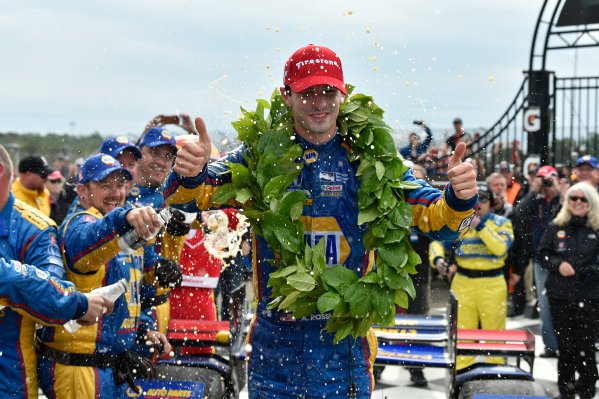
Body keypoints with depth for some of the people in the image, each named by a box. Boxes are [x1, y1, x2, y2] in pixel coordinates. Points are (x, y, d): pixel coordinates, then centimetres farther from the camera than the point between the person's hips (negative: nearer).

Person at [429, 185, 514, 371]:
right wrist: (437, 258, -15)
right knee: (462, 328, 4)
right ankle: (461, 372, 13)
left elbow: (501, 249, -13)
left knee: (494, 329, 1)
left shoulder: (501, 223, 3)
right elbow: (439, 242, 6)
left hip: (492, 284, -2)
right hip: (463, 283, 2)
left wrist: (480, 226, -17)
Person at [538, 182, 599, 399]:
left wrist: (578, 270, -15)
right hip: (559, 295, 3)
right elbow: (543, 254, 7)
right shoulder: (556, 227, 5)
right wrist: (558, 265, -11)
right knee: (564, 344, 12)